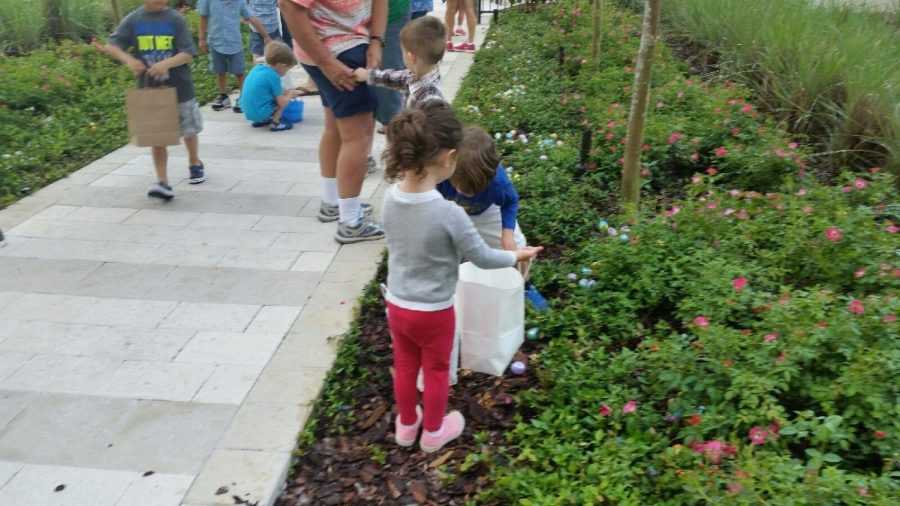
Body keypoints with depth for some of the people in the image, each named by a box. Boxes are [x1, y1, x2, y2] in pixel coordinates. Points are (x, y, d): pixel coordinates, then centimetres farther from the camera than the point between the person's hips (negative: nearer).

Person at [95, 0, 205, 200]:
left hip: (179, 88, -1)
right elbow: (112, 45, 0)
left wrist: (167, 63, -27)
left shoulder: (176, 19, -5)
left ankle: (195, 164, 40)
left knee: (189, 131, 14)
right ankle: (163, 183, 0)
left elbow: (188, 53, -10)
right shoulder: (133, 20, 0)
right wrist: (129, 60, -20)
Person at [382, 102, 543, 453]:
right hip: (433, 312, -5)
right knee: (436, 372, 20)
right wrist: (516, 256, 4)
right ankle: (433, 432, 42)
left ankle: (406, 425, 47)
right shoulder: (449, 214, -30)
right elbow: (482, 258, -16)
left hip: (396, 305, 5)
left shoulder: (390, 199, -13)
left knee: (405, 367, 25)